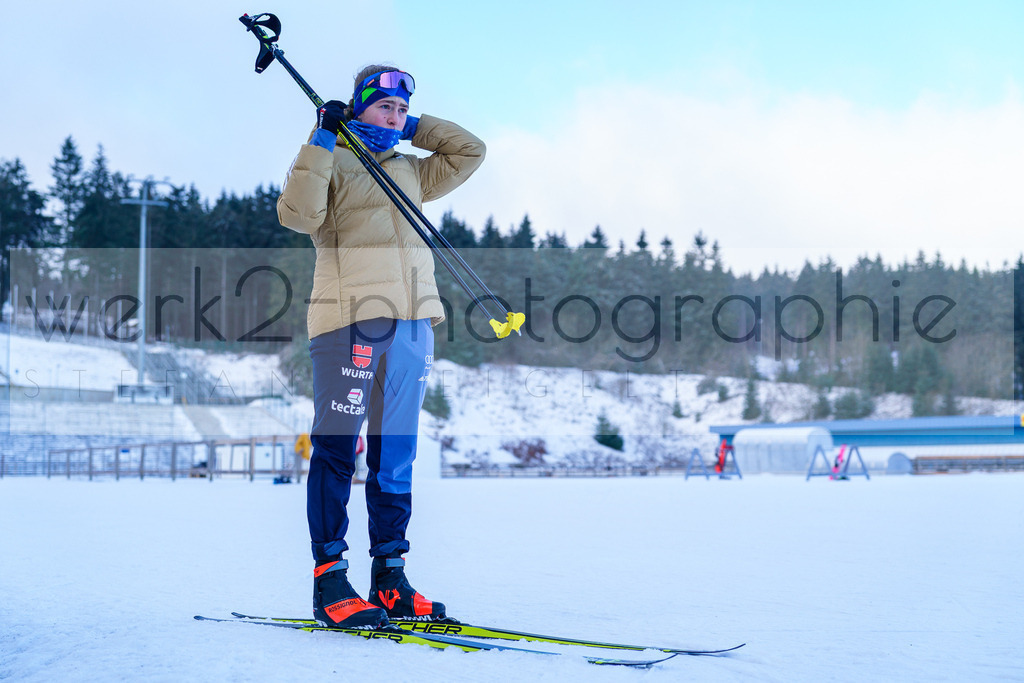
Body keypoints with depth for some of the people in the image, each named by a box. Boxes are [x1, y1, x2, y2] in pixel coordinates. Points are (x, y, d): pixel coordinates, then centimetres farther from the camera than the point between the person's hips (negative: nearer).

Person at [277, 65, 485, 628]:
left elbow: (469, 151, 25)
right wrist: (322, 140, -12)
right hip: (349, 320, -6)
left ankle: (389, 581, 11)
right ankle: (329, 581, -3)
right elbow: (297, 213, -13)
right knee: (337, 449, -6)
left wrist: (413, 128, 18)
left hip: (410, 323, 6)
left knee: (395, 455, 7)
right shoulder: (330, 163, 4)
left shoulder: (409, 172, 23)